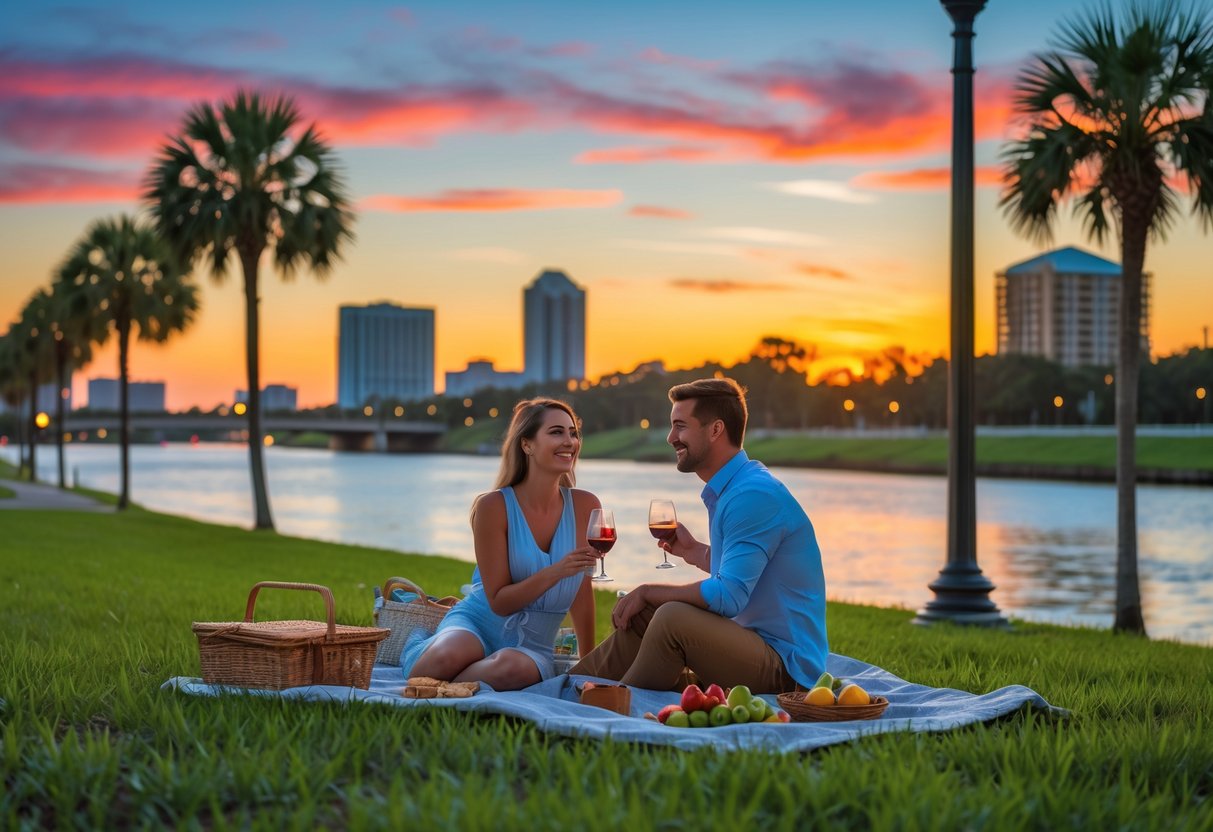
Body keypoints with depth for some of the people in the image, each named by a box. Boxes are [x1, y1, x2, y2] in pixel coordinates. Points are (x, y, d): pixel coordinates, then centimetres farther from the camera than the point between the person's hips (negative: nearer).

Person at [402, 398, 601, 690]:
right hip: (476, 622, -1)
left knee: (510, 667, -38)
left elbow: (581, 590, 10)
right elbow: (499, 602, -11)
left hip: (532, 644, 1)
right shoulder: (494, 506, -11)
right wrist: (557, 571, -25)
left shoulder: (584, 506, -2)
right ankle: (418, 649, 2)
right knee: (448, 657, -38)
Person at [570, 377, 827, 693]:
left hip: (785, 668, -10)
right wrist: (694, 551, 16)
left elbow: (728, 596, -25)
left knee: (673, 617, -28)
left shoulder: (755, 496, -19)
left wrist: (649, 591, -15)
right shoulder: (727, 490, 13)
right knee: (639, 614, 12)